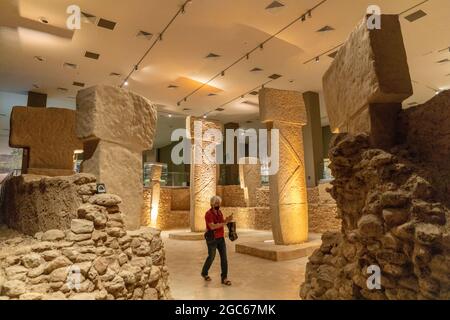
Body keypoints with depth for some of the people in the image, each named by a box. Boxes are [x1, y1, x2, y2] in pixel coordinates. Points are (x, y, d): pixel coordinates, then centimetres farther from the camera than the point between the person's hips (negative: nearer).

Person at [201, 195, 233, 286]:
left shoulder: (219, 212, 6)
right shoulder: (208, 214, -18)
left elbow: (222, 223, 6)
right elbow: (212, 226, -28)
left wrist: (227, 220, -16)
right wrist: (225, 223, -29)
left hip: (221, 238, 6)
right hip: (212, 239, -6)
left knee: (224, 257, 0)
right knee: (211, 257, 9)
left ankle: (224, 278, 6)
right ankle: (204, 273, 35)